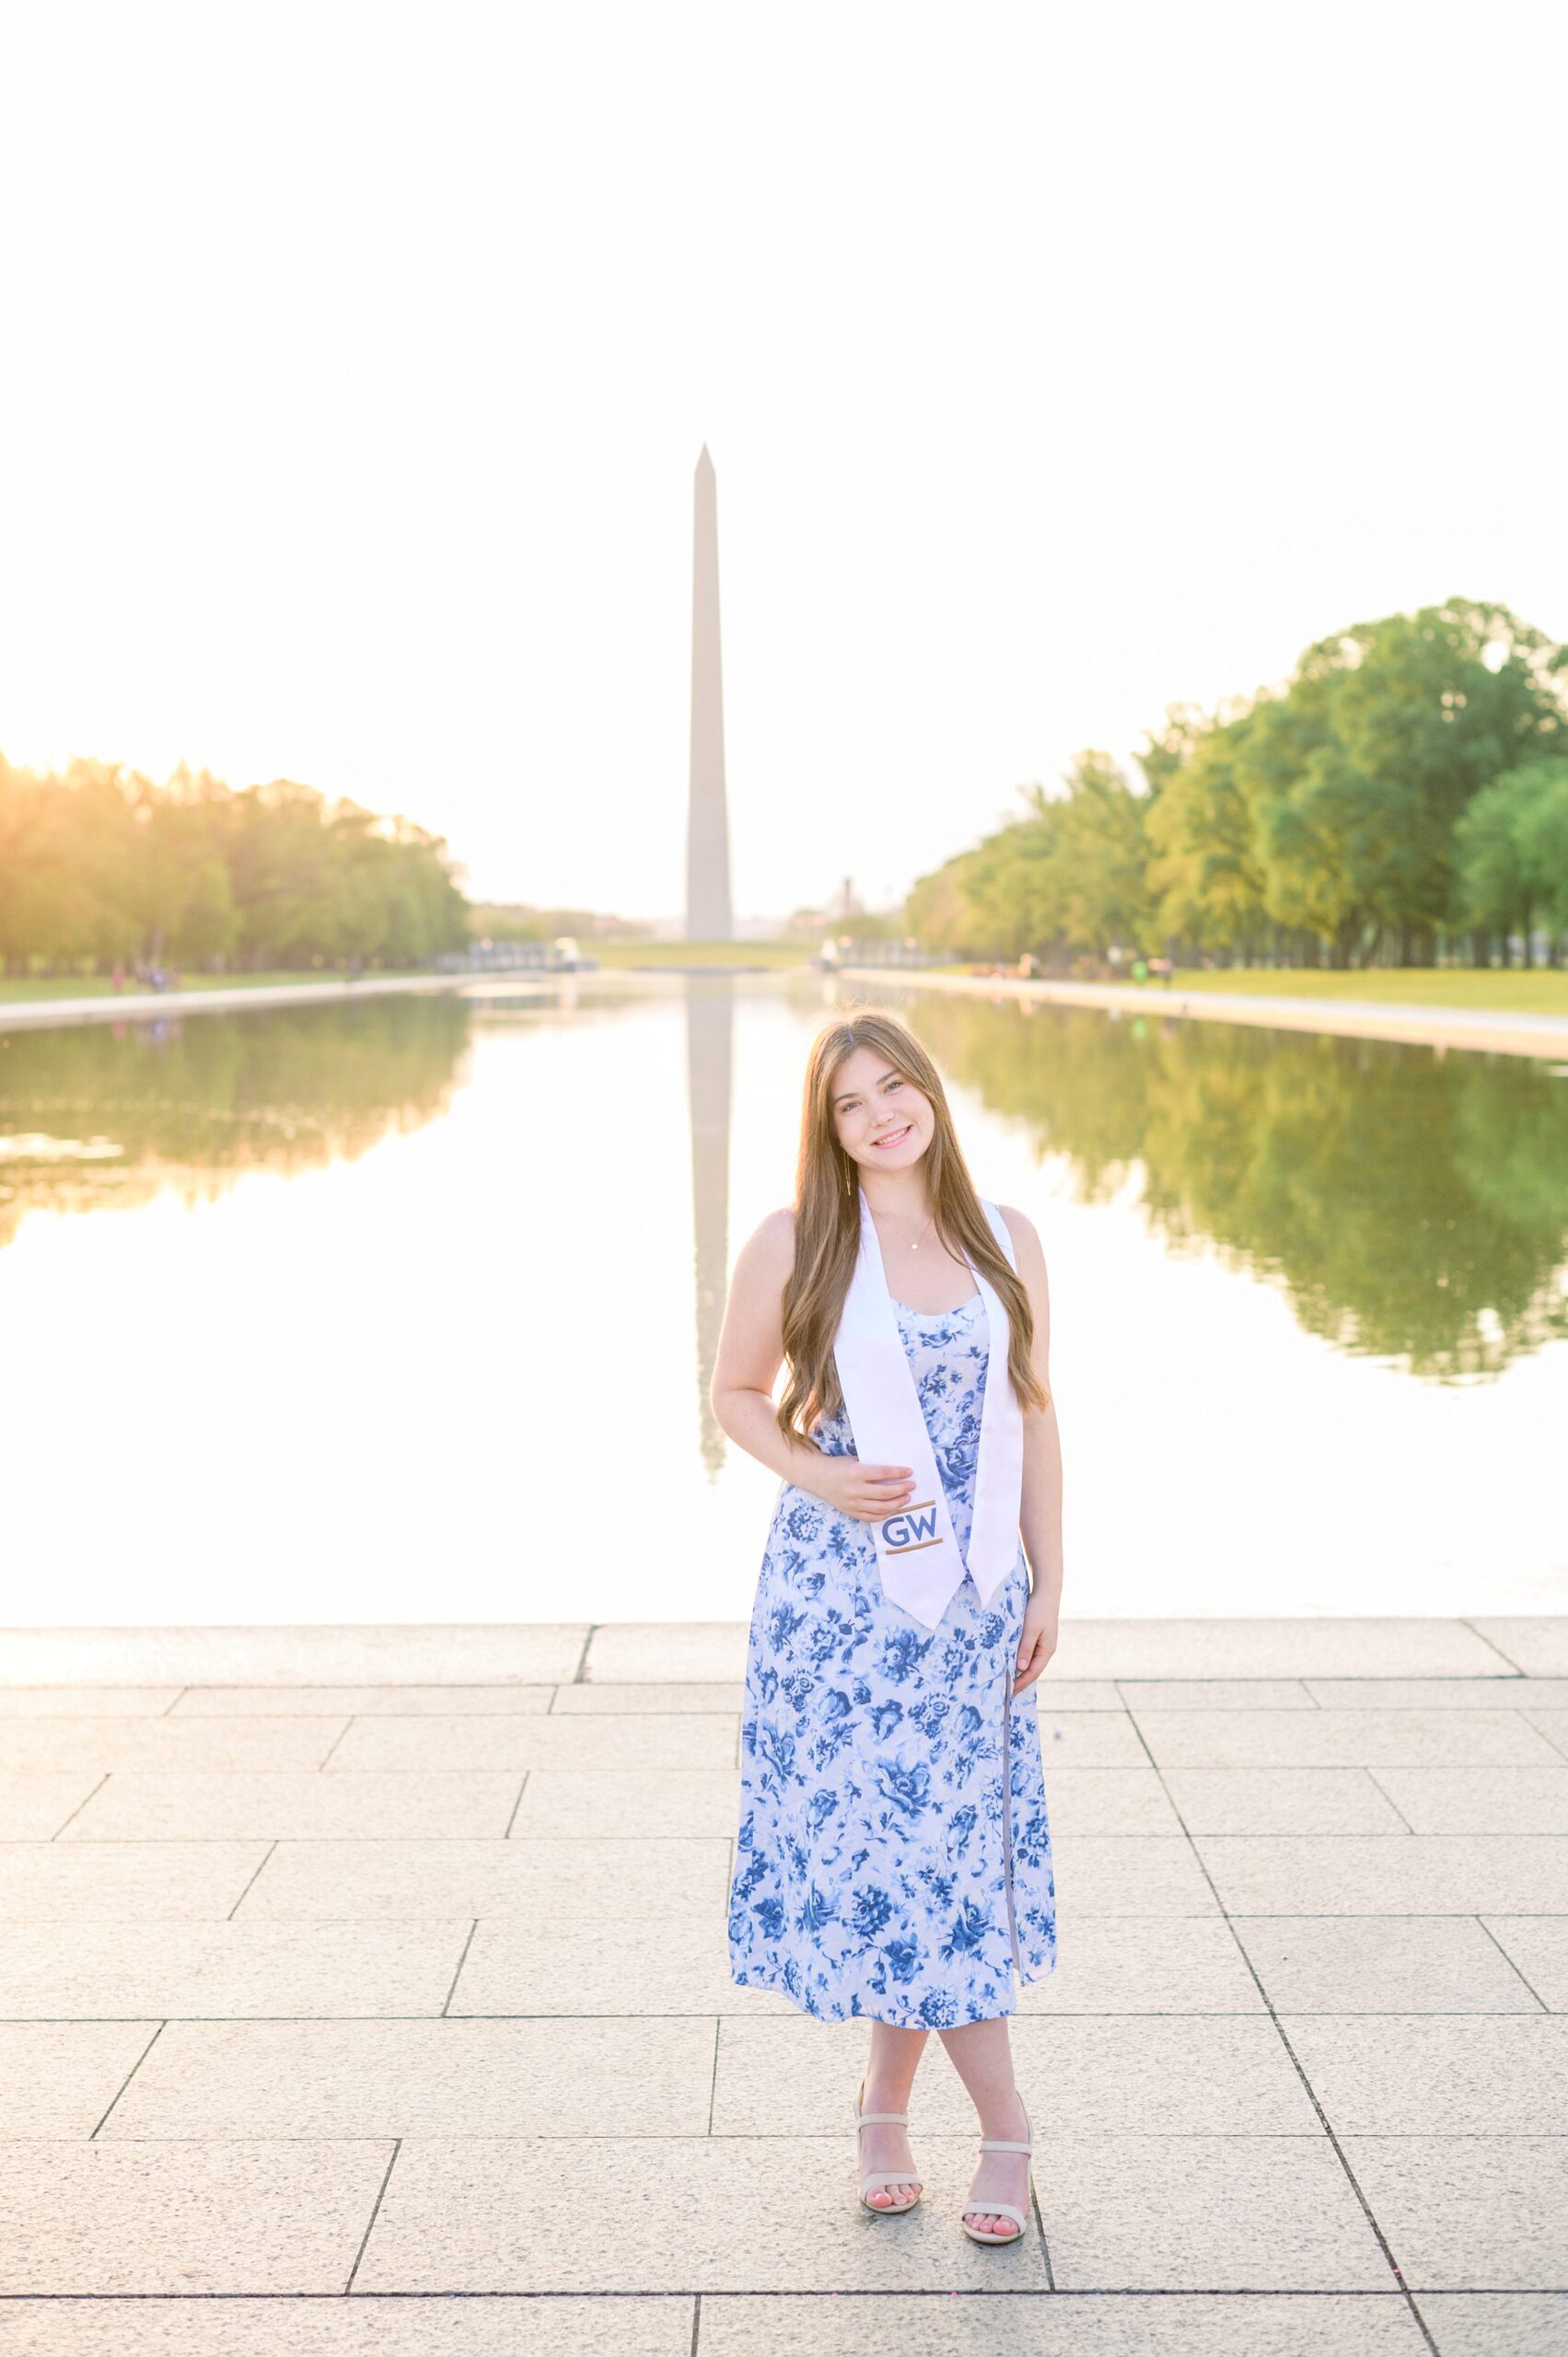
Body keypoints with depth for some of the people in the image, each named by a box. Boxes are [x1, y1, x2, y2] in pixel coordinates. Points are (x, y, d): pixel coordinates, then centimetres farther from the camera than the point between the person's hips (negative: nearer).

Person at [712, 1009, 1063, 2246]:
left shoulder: (1008, 1241, 4)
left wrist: (1049, 1582, 4)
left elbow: (1034, 1416, 7)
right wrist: (815, 1475, -13)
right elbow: (737, 1391, 5)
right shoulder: (793, 1244, -4)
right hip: (839, 1584, -2)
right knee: (881, 1837, 1)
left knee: (948, 1840, 6)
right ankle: (1003, 2123, 17)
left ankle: (887, 2096, 27)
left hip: (972, 1589, 2)